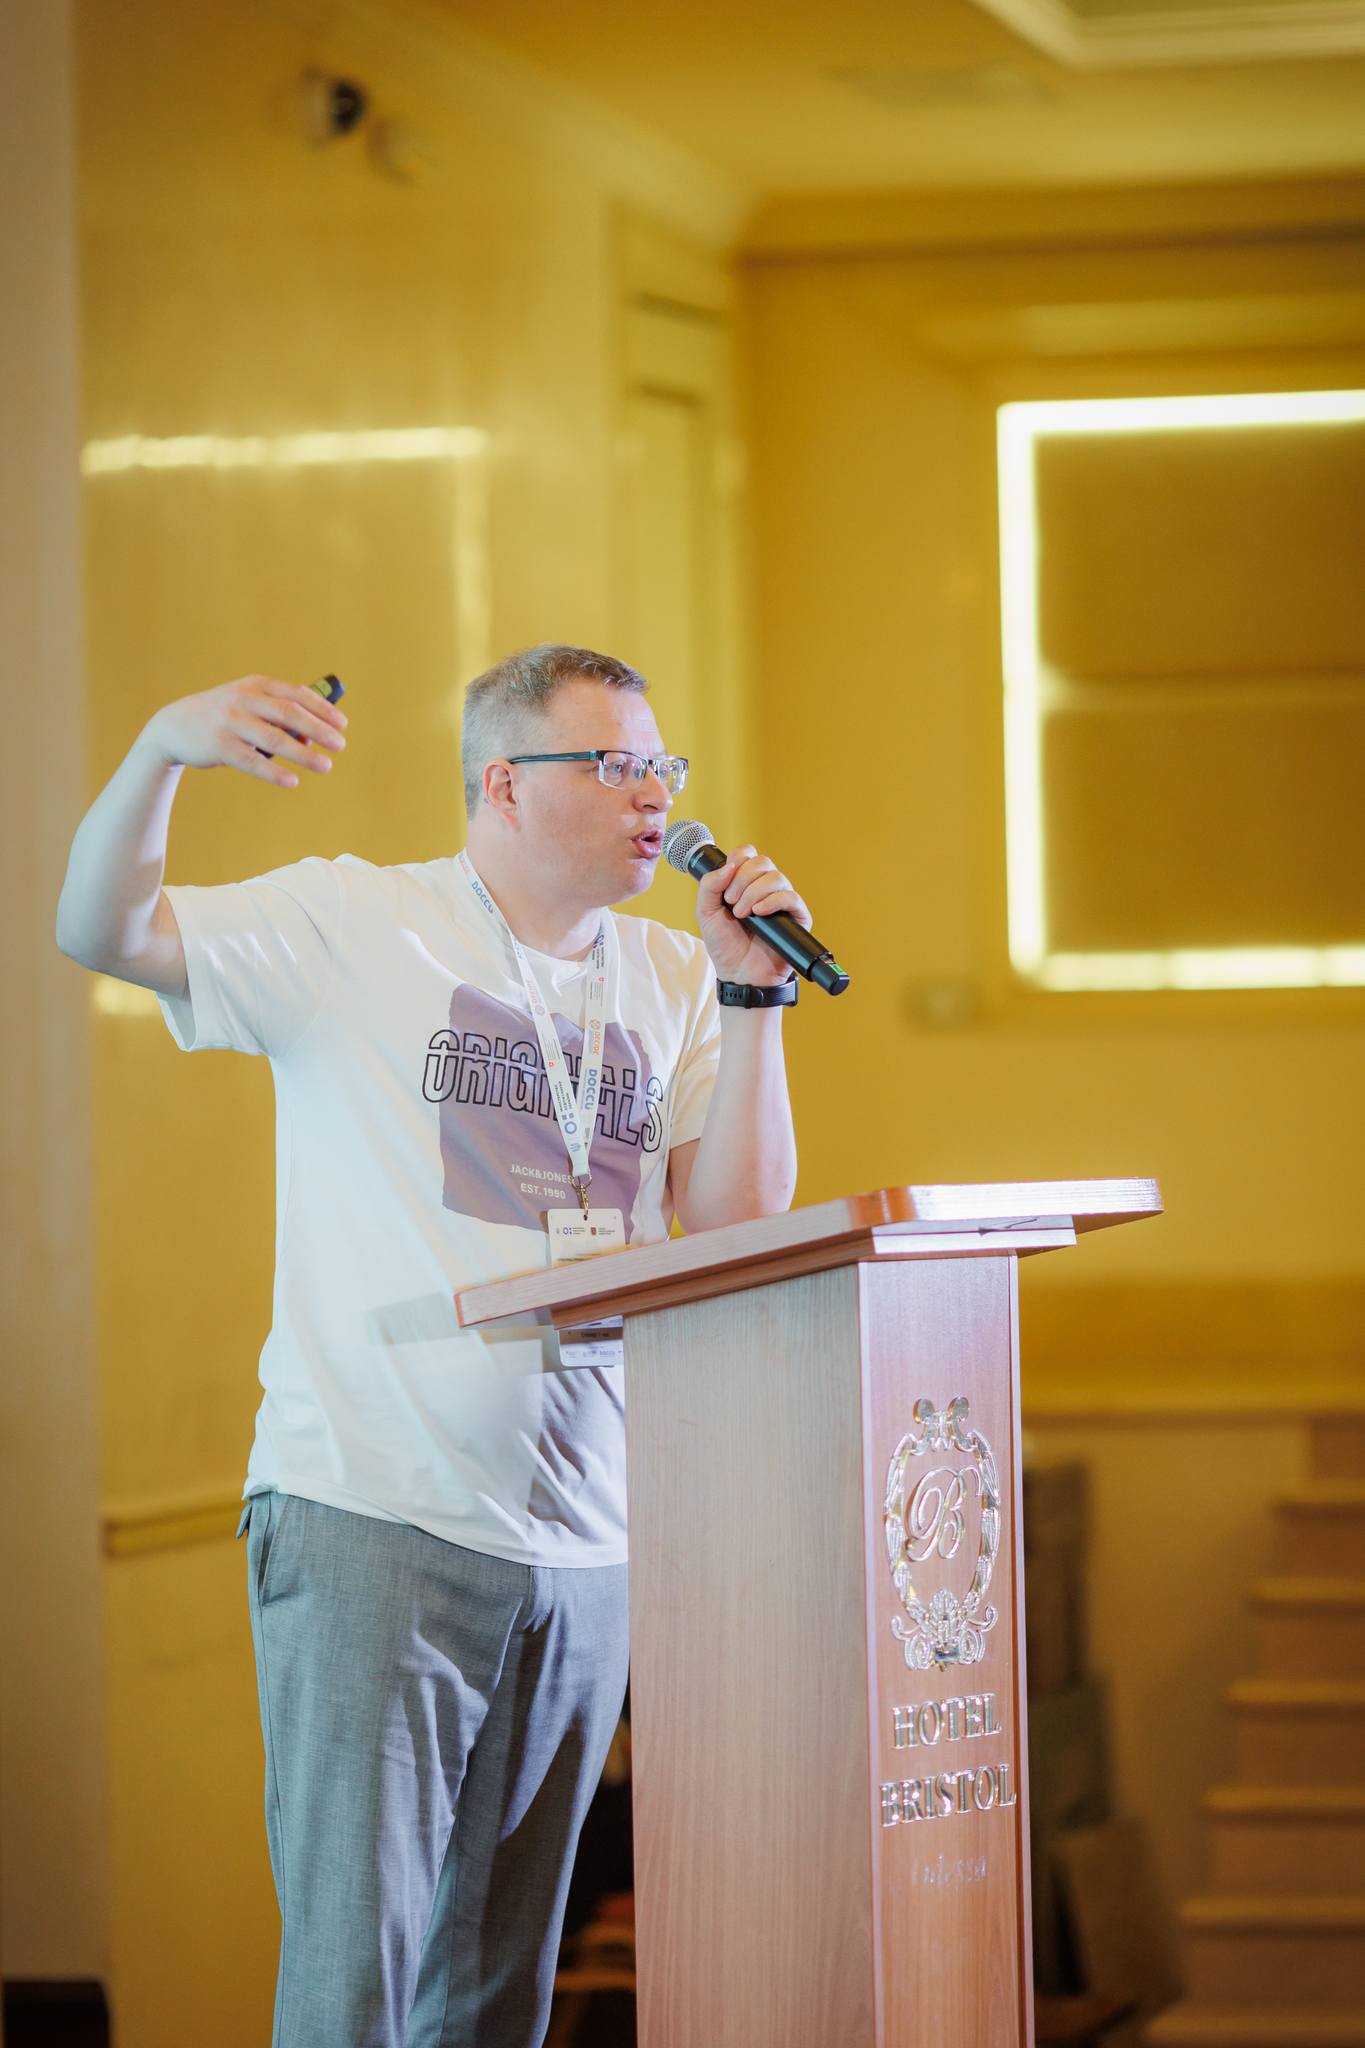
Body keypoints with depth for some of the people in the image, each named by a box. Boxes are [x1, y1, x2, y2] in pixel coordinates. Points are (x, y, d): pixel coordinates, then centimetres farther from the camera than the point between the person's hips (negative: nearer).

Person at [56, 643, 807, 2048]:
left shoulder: (666, 981, 12)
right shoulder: (357, 926, 0)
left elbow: (739, 1228, 7)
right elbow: (100, 931, -8)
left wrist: (748, 994, -1)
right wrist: (163, 748, -25)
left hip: (583, 1548, 5)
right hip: (372, 1518, -5)